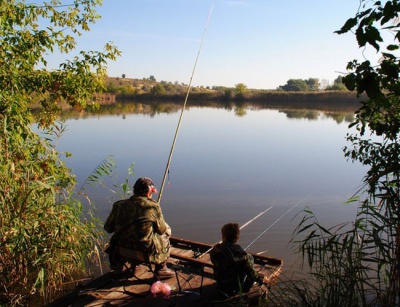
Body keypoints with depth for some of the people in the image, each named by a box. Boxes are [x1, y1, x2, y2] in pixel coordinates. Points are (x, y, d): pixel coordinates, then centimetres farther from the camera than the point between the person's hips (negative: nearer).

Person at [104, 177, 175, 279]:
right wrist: (166, 228, 21)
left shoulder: (119, 205, -5)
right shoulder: (153, 207, -15)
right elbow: (161, 230, -3)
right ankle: (161, 269, 26)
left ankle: (118, 263, 42)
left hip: (121, 247, 5)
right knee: (165, 234, 20)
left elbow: (108, 228, 3)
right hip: (143, 247, -4)